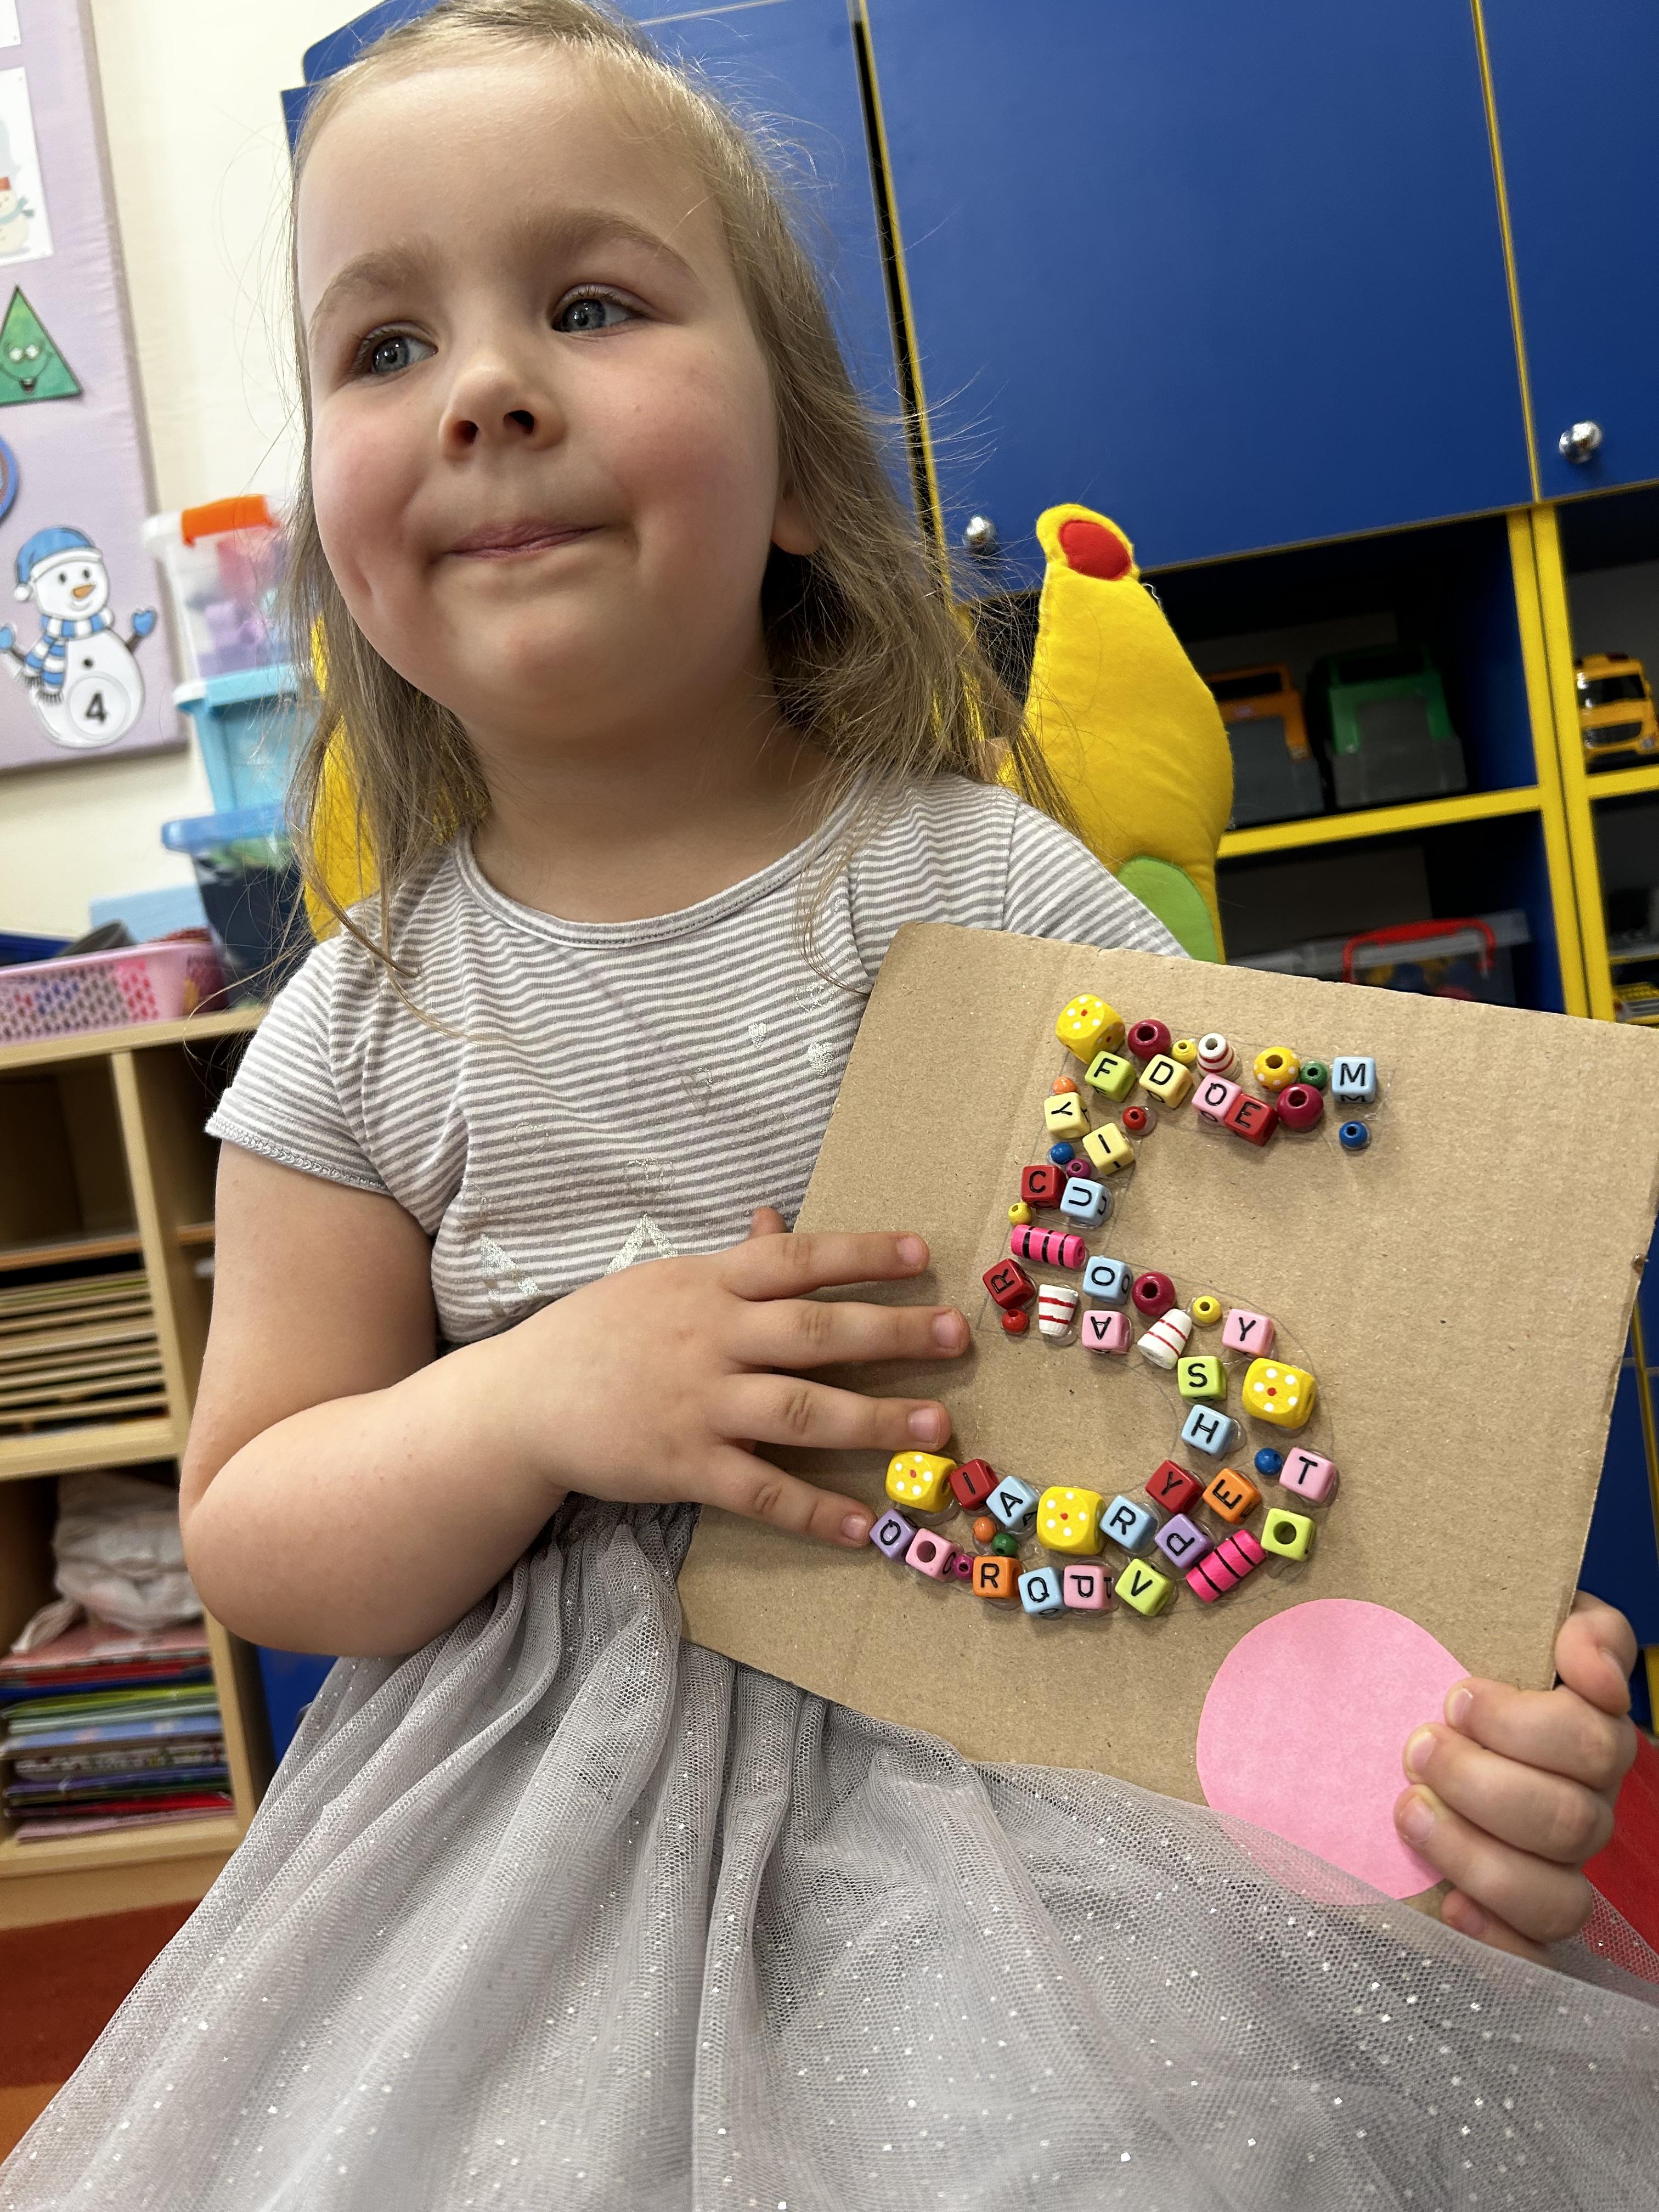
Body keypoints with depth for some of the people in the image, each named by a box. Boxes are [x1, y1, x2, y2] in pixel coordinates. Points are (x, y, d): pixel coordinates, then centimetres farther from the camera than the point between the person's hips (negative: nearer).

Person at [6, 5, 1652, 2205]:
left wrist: (1470, 1697, -24)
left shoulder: (1001, 900, -10)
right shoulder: (362, 1033, -3)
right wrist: (538, 1401, -18)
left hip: (1022, 1762, -1)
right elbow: (246, 1534, 1)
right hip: (549, 1850, 2)